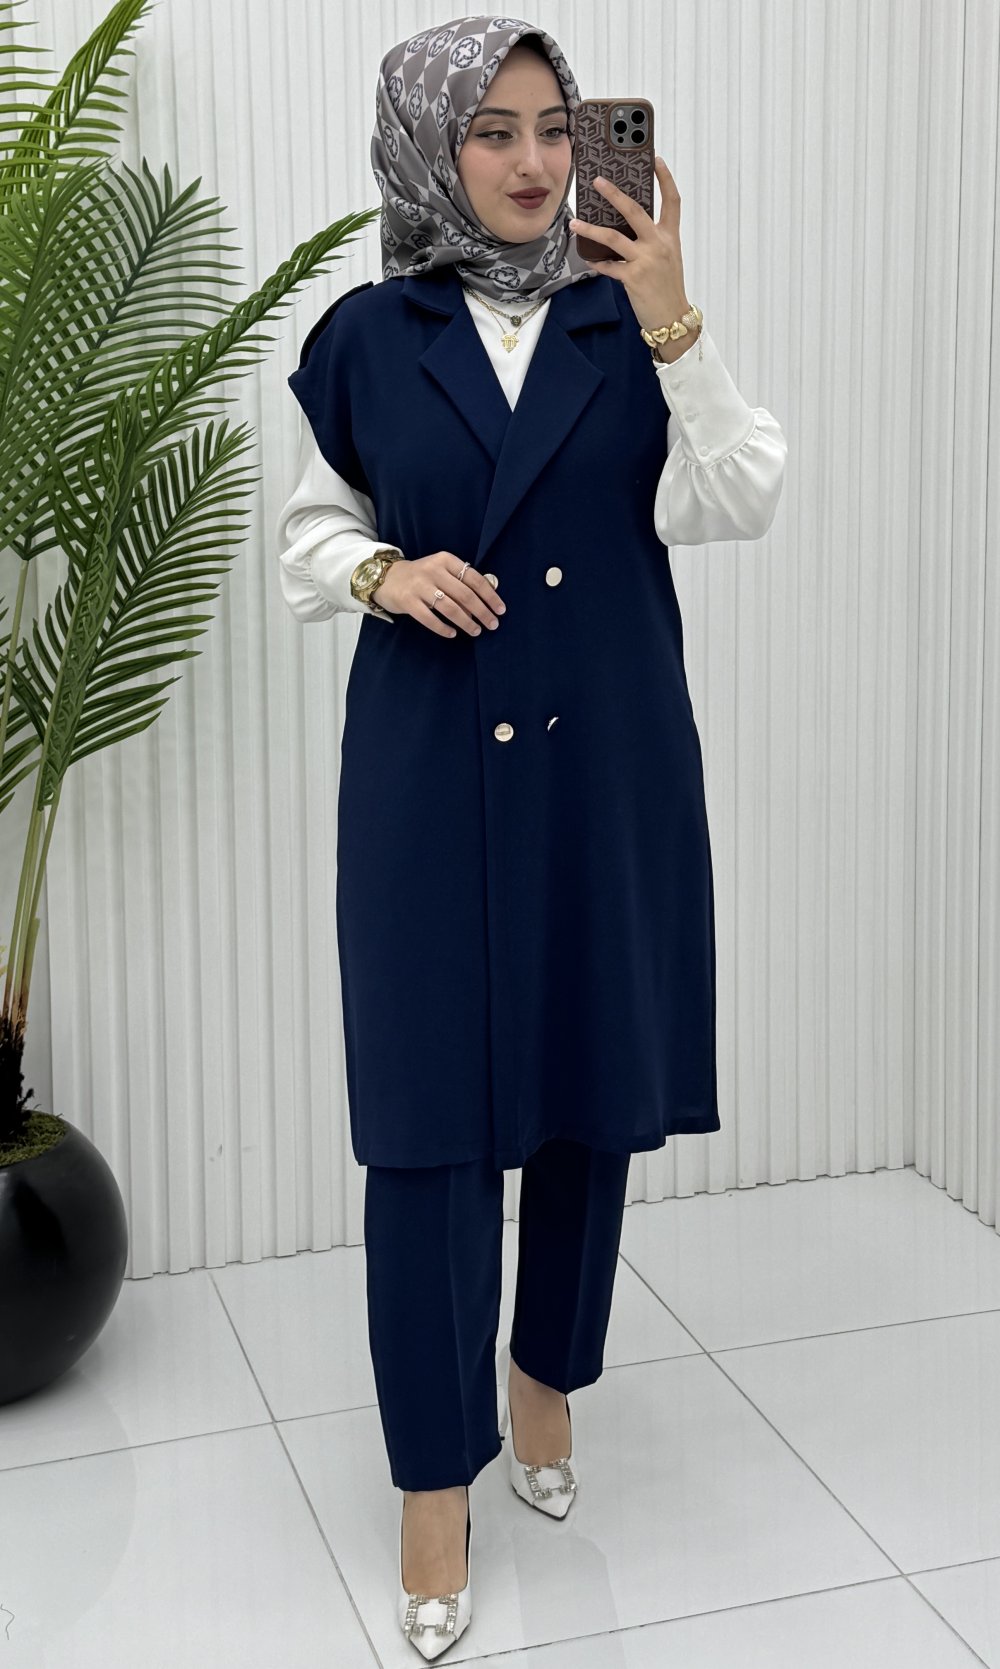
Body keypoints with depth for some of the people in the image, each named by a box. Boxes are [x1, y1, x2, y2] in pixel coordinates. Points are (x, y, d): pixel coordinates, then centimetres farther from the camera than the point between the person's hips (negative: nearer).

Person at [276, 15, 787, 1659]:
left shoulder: (627, 319, 1)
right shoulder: (368, 339, 1)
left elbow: (733, 505, -9)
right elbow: (308, 534, 10)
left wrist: (672, 324, -19)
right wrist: (387, 572, -11)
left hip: (608, 763, 1)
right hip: (430, 767, -1)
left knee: (593, 1086, 12)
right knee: (430, 1109, -1)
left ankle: (547, 1374, 36)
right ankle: (438, 1477, 13)